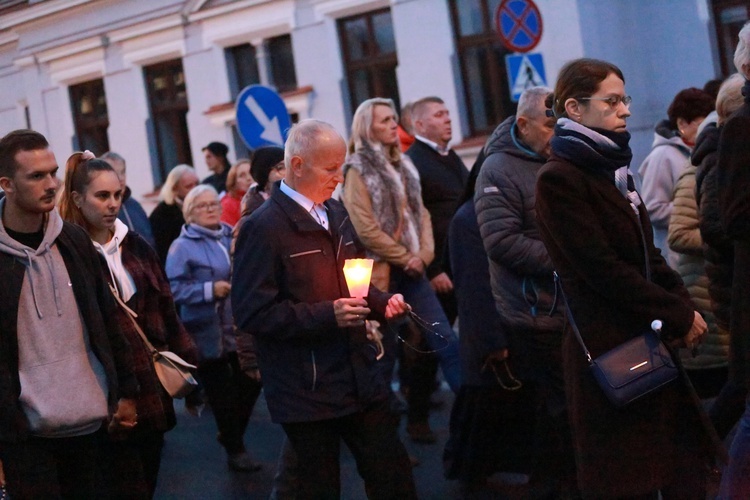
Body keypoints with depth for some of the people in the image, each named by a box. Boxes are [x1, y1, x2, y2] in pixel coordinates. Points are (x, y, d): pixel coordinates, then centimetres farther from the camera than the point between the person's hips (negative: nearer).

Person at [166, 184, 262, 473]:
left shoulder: (232, 236, 8)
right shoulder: (182, 246, -6)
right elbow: (174, 289, -14)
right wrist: (209, 290, -22)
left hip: (243, 328, 5)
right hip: (209, 334, -5)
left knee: (250, 384, 10)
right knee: (221, 393, 5)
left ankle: (231, 435, 34)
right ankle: (234, 449, 21)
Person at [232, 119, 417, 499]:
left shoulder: (336, 214, 12)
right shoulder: (263, 228, -13)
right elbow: (252, 314, -17)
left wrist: (381, 303, 4)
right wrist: (327, 315, -23)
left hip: (361, 379, 7)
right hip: (308, 392, -7)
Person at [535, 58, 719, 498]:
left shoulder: (612, 170, 15)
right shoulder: (560, 180, -11)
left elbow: (647, 254, 15)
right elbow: (603, 269, -16)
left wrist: (685, 304, -1)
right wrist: (679, 315, -12)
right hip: (611, 349, -8)